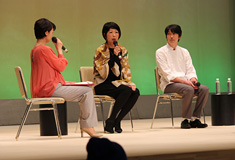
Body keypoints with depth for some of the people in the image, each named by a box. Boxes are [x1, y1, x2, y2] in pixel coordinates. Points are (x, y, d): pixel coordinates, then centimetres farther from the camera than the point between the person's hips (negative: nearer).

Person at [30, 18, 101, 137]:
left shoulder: (34, 50, 16)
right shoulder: (44, 49, -17)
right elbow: (61, 66, -11)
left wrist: (62, 82, 15)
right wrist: (59, 50, 3)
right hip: (50, 89, -11)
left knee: (84, 93, 16)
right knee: (87, 91, -8)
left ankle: (86, 125, 13)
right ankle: (88, 125, -2)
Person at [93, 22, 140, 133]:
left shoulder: (123, 50, 10)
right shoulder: (100, 51, -8)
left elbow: (126, 70, 13)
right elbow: (104, 73, -18)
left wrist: (129, 83, -4)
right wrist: (113, 56, -25)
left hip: (117, 83, 6)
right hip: (102, 85, -6)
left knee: (135, 92, -24)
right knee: (126, 91, -31)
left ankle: (117, 121, -13)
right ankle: (110, 122, -22)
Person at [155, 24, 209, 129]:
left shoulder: (184, 52, 18)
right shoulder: (160, 52, 0)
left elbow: (190, 70, 11)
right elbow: (168, 75, -10)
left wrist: (192, 79, -13)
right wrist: (184, 81, -21)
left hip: (185, 82, 5)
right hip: (169, 84, -5)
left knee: (204, 89, -22)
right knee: (188, 89, -35)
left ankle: (195, 118, -15)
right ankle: (185, 120, -23)